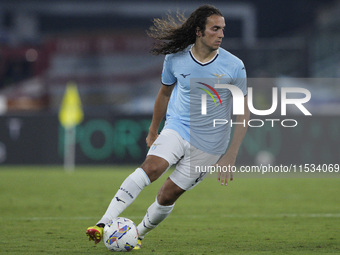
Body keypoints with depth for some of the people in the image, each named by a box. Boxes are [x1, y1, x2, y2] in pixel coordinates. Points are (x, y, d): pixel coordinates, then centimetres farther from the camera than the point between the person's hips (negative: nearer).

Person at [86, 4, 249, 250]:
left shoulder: (234, 67, -9)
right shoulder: (176, 59, -2)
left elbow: (243, 112, -2)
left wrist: (231, 156, -8)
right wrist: (153, 131, 25)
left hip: (209, 144, -1)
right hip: (177, 128, 1)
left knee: (169, 194, -3)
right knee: (152, 167, -26)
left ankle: (138, 234, 22)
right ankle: (104, 224, -32)